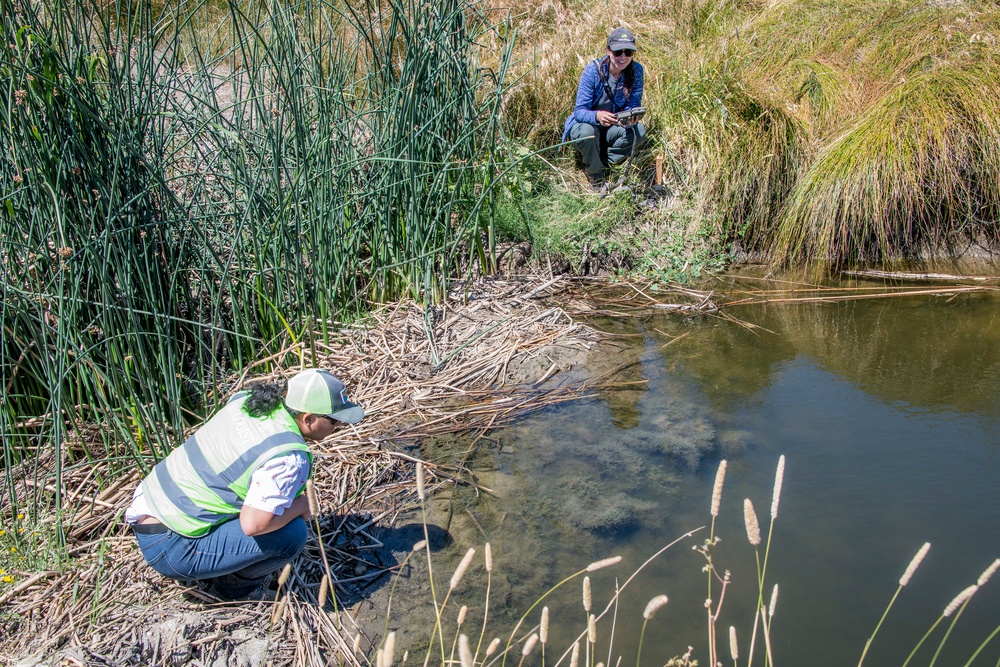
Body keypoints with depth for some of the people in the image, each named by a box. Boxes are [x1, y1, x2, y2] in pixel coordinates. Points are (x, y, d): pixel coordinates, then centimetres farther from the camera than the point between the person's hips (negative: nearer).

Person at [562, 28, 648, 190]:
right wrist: (597, 116, -50)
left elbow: (633, 107, -12)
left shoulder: (635, 71, -12)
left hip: (612, 128, 3)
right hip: (586, 124, -3)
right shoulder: (593, 70, -22)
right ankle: (595, 177, -10)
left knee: (639, 131, -25)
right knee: (587, 132, -37)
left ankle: (601, 160, -7)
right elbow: (580, 111, -26)